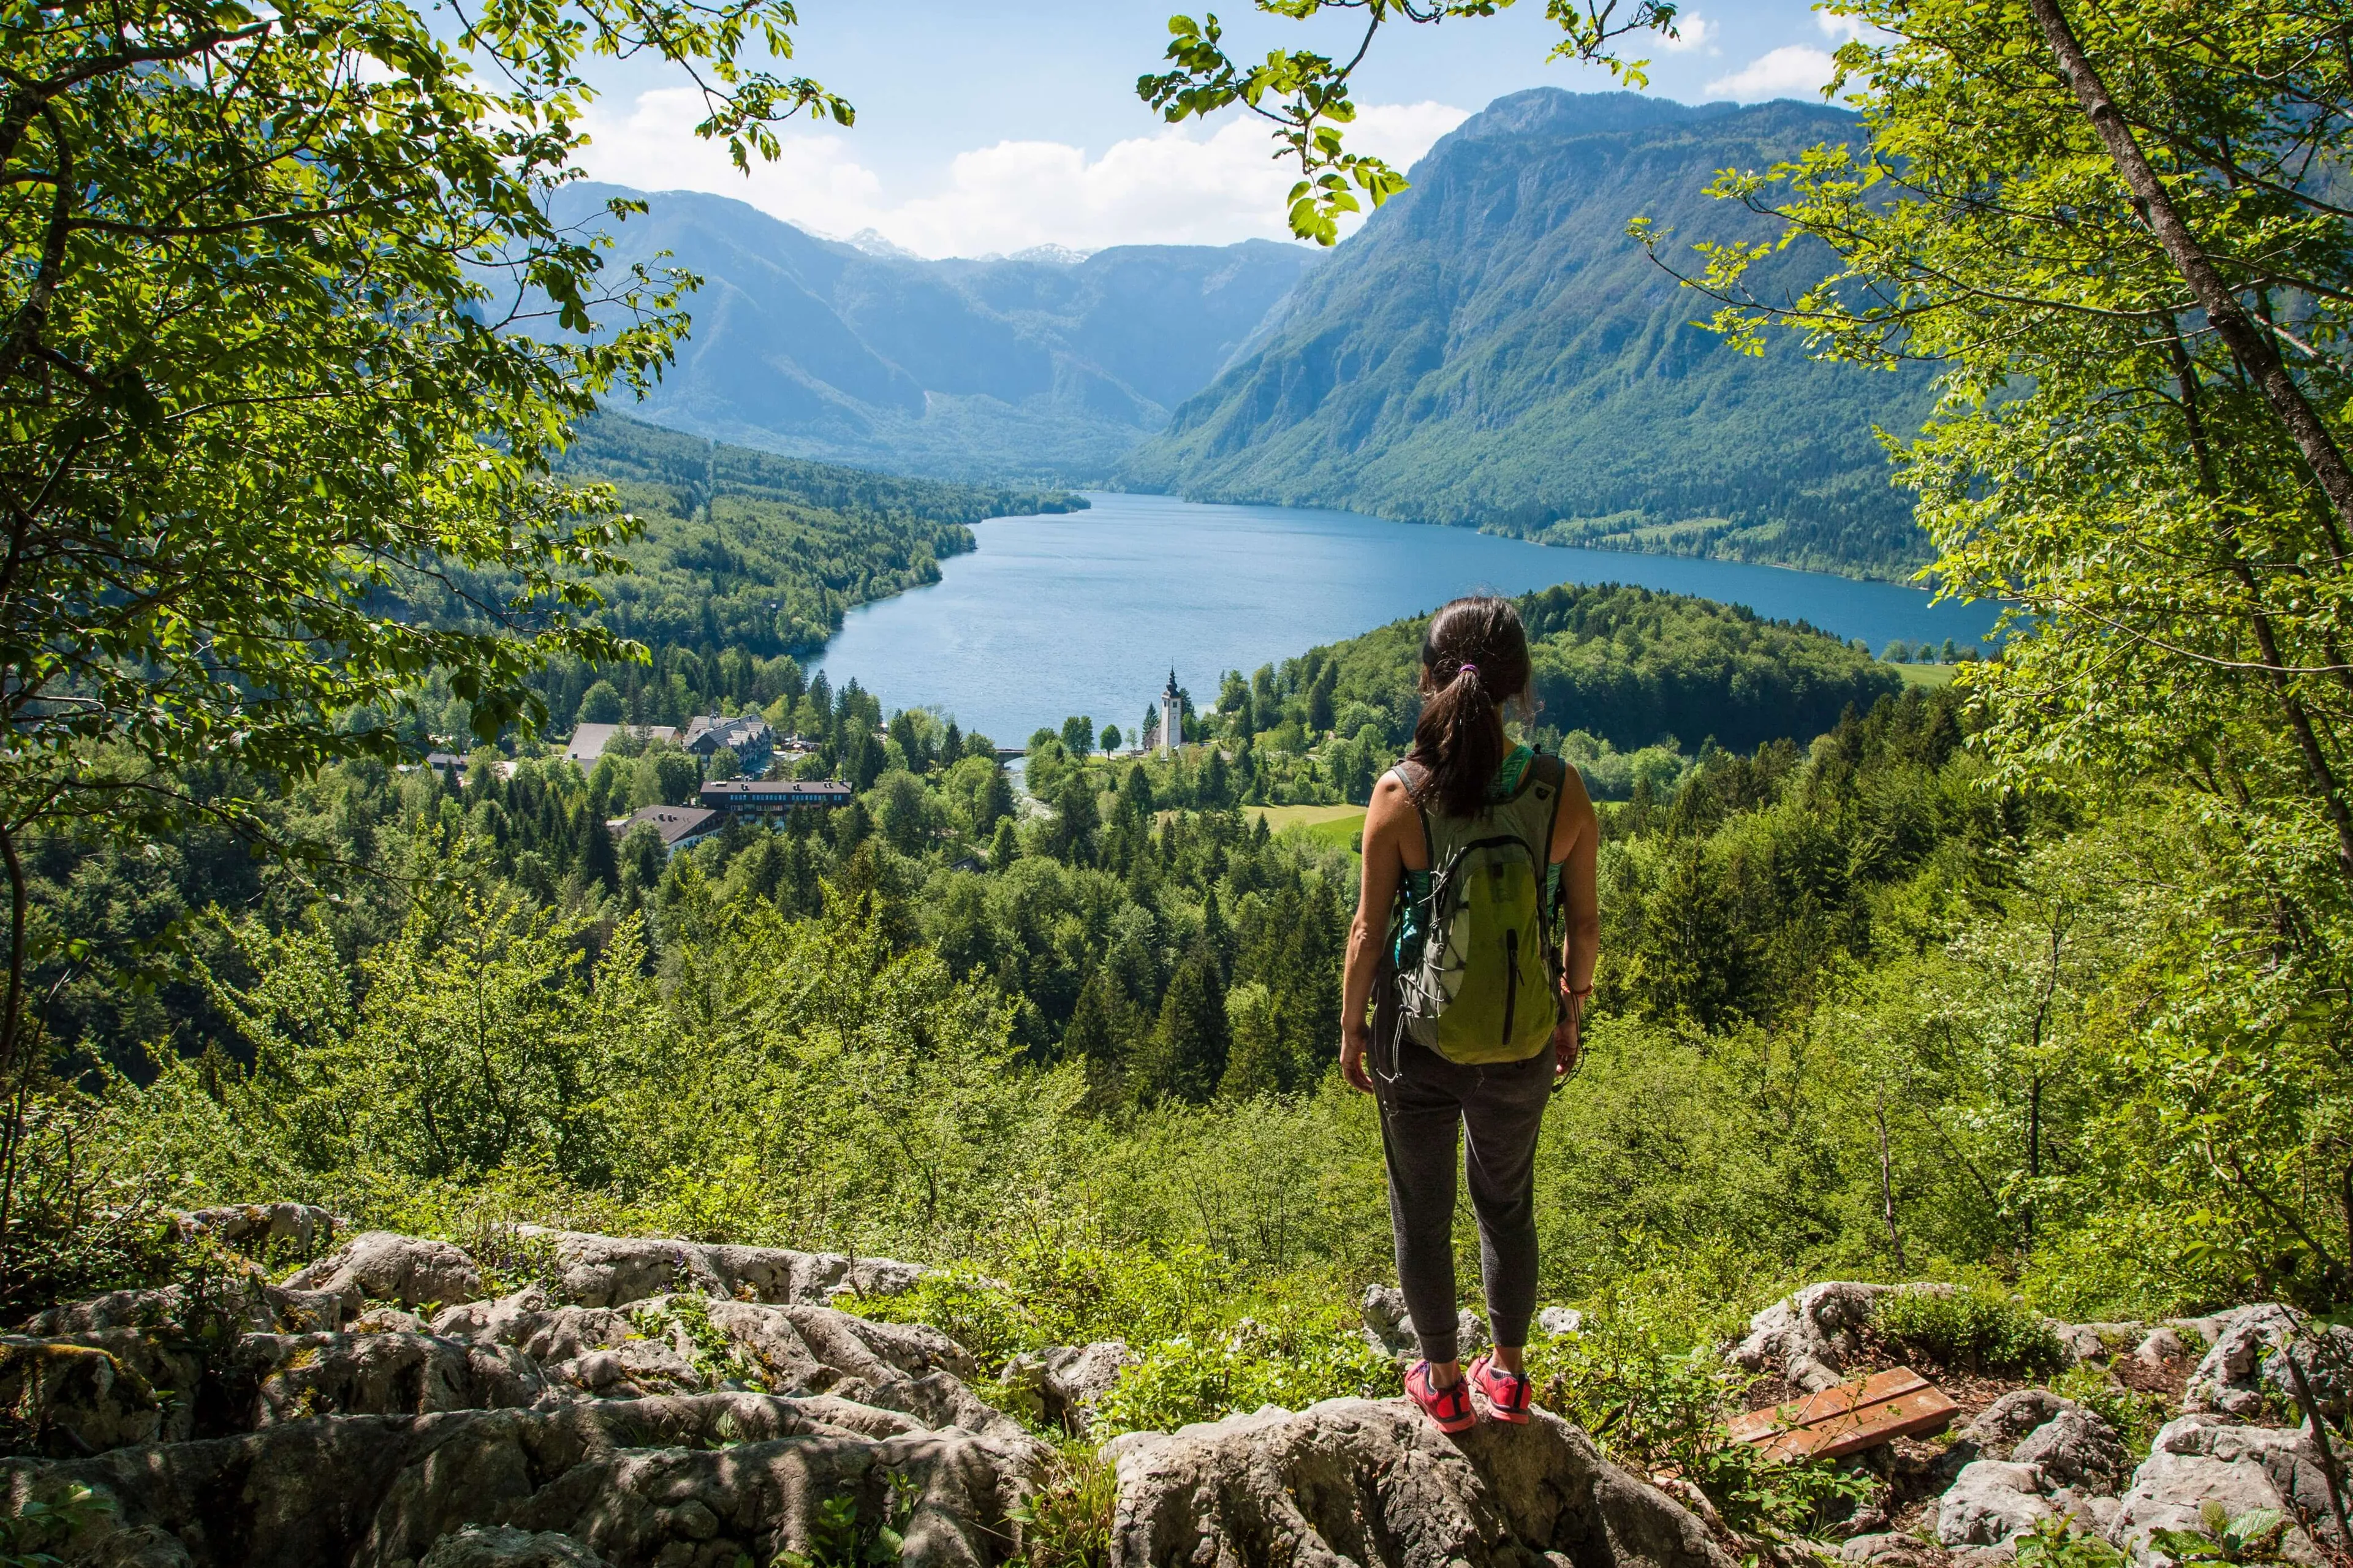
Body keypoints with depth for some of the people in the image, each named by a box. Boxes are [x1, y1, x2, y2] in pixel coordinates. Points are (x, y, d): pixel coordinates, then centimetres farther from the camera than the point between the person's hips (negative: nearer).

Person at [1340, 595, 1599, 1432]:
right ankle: (1508, 1375, 41)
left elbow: (1370, 930, -12)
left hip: (1418, 1038, -2)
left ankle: (1444, 1380, 36)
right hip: (1522, 1041, 2)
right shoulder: (1562, 791, -15)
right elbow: (1583, 924, -4)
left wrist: (1351, 1026, 4)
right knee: (1508, 1203, 24)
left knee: (1422, 1209, 20)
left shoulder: (1401, 795, -20)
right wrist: (1571, 1013, 13)